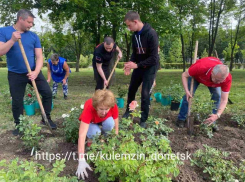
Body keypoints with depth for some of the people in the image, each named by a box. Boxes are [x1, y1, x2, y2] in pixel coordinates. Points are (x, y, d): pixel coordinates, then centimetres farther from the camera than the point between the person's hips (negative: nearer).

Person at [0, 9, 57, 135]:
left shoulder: (34, 36, 0)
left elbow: (39, 57, -5)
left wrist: (36, 72, -20)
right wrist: (12, 40, -26)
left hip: (33, 72, 2)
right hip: (15, 74, -2)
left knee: (47, 93, -4)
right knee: (17, 101, 5)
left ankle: (46, 118, 15)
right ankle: (19, 125, 27)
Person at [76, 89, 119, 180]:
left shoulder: (113, 106, -34)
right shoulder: (89, 108, -42)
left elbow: (115, 127, -22)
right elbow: (82, 135, -46)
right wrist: (81, 160, -51)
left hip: (105, 120, 2)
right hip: (91, 122, -2)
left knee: (109, 123, -33)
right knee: (95, 132, -34)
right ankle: (92, 140, 1)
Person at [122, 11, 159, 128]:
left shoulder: (151, 34, -23)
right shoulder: (135, 35, 1)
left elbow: (154, 58, -24)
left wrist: (137, 65, -25)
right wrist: (130, 63, -9)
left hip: (150, 67, -7)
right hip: (139, 66, 7)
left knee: (145, 94, -8)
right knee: (131, 90, 14)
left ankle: (143, 120, 10)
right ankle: (128, 112, 37)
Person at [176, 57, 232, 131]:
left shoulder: (227, 78, -37)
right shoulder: (201, 67, -47)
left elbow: (224, 100, -32)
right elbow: (184, 75, -29)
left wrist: (217, 115, -47)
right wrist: (187, 91, -41)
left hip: (213, 77, 2)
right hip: (196, 75, -2)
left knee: (217, 96, -13)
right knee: (188, 95, -13)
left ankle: (212, 122, 3)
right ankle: (181, 119, 5)